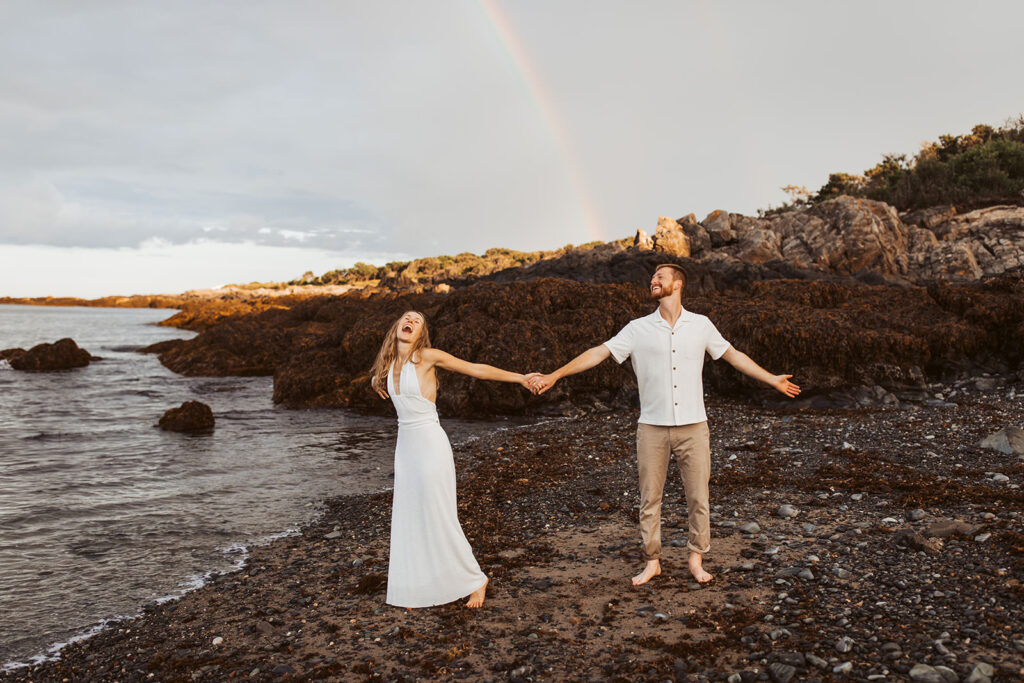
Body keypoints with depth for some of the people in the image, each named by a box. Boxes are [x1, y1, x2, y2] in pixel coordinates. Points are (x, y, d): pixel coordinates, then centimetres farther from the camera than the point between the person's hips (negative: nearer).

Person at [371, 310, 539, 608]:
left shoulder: (428, 356, -11)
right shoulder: (389, 363, 8)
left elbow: (476, 369, -7)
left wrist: (520, 378, -7)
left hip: (430, 443, -6)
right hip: (405, 444, 6)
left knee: (438, 519, -1)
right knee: (407, 518, 12)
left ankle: (475, 580, 16)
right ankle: (415, 583, 27)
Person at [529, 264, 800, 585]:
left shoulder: (700, 325, 5)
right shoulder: (638, 329, 2)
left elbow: (732, 355, 15)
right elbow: (598, 353, 0)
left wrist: (773, 379, 16)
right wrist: (554, 376, -5)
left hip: (692, 426, 0)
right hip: (652, 428, 0)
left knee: (698, 497, 5)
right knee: (650, 498, 7)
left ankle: (696, 559, 23)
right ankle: (652, 561, 21)